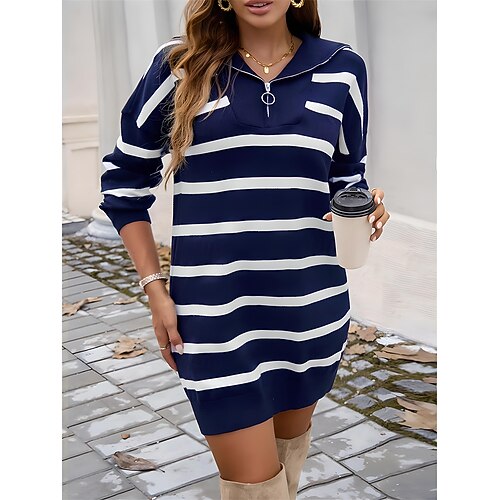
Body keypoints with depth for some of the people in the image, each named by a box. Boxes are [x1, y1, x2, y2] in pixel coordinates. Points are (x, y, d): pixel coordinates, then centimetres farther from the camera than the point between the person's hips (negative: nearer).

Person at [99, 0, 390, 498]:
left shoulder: (341, 69, 3)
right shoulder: (180, 64, -3)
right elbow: (124, 177, 6)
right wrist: (155, 289, 0)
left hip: (312, 304, 3)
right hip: (215, 311, -3)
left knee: (291, 437, 22)